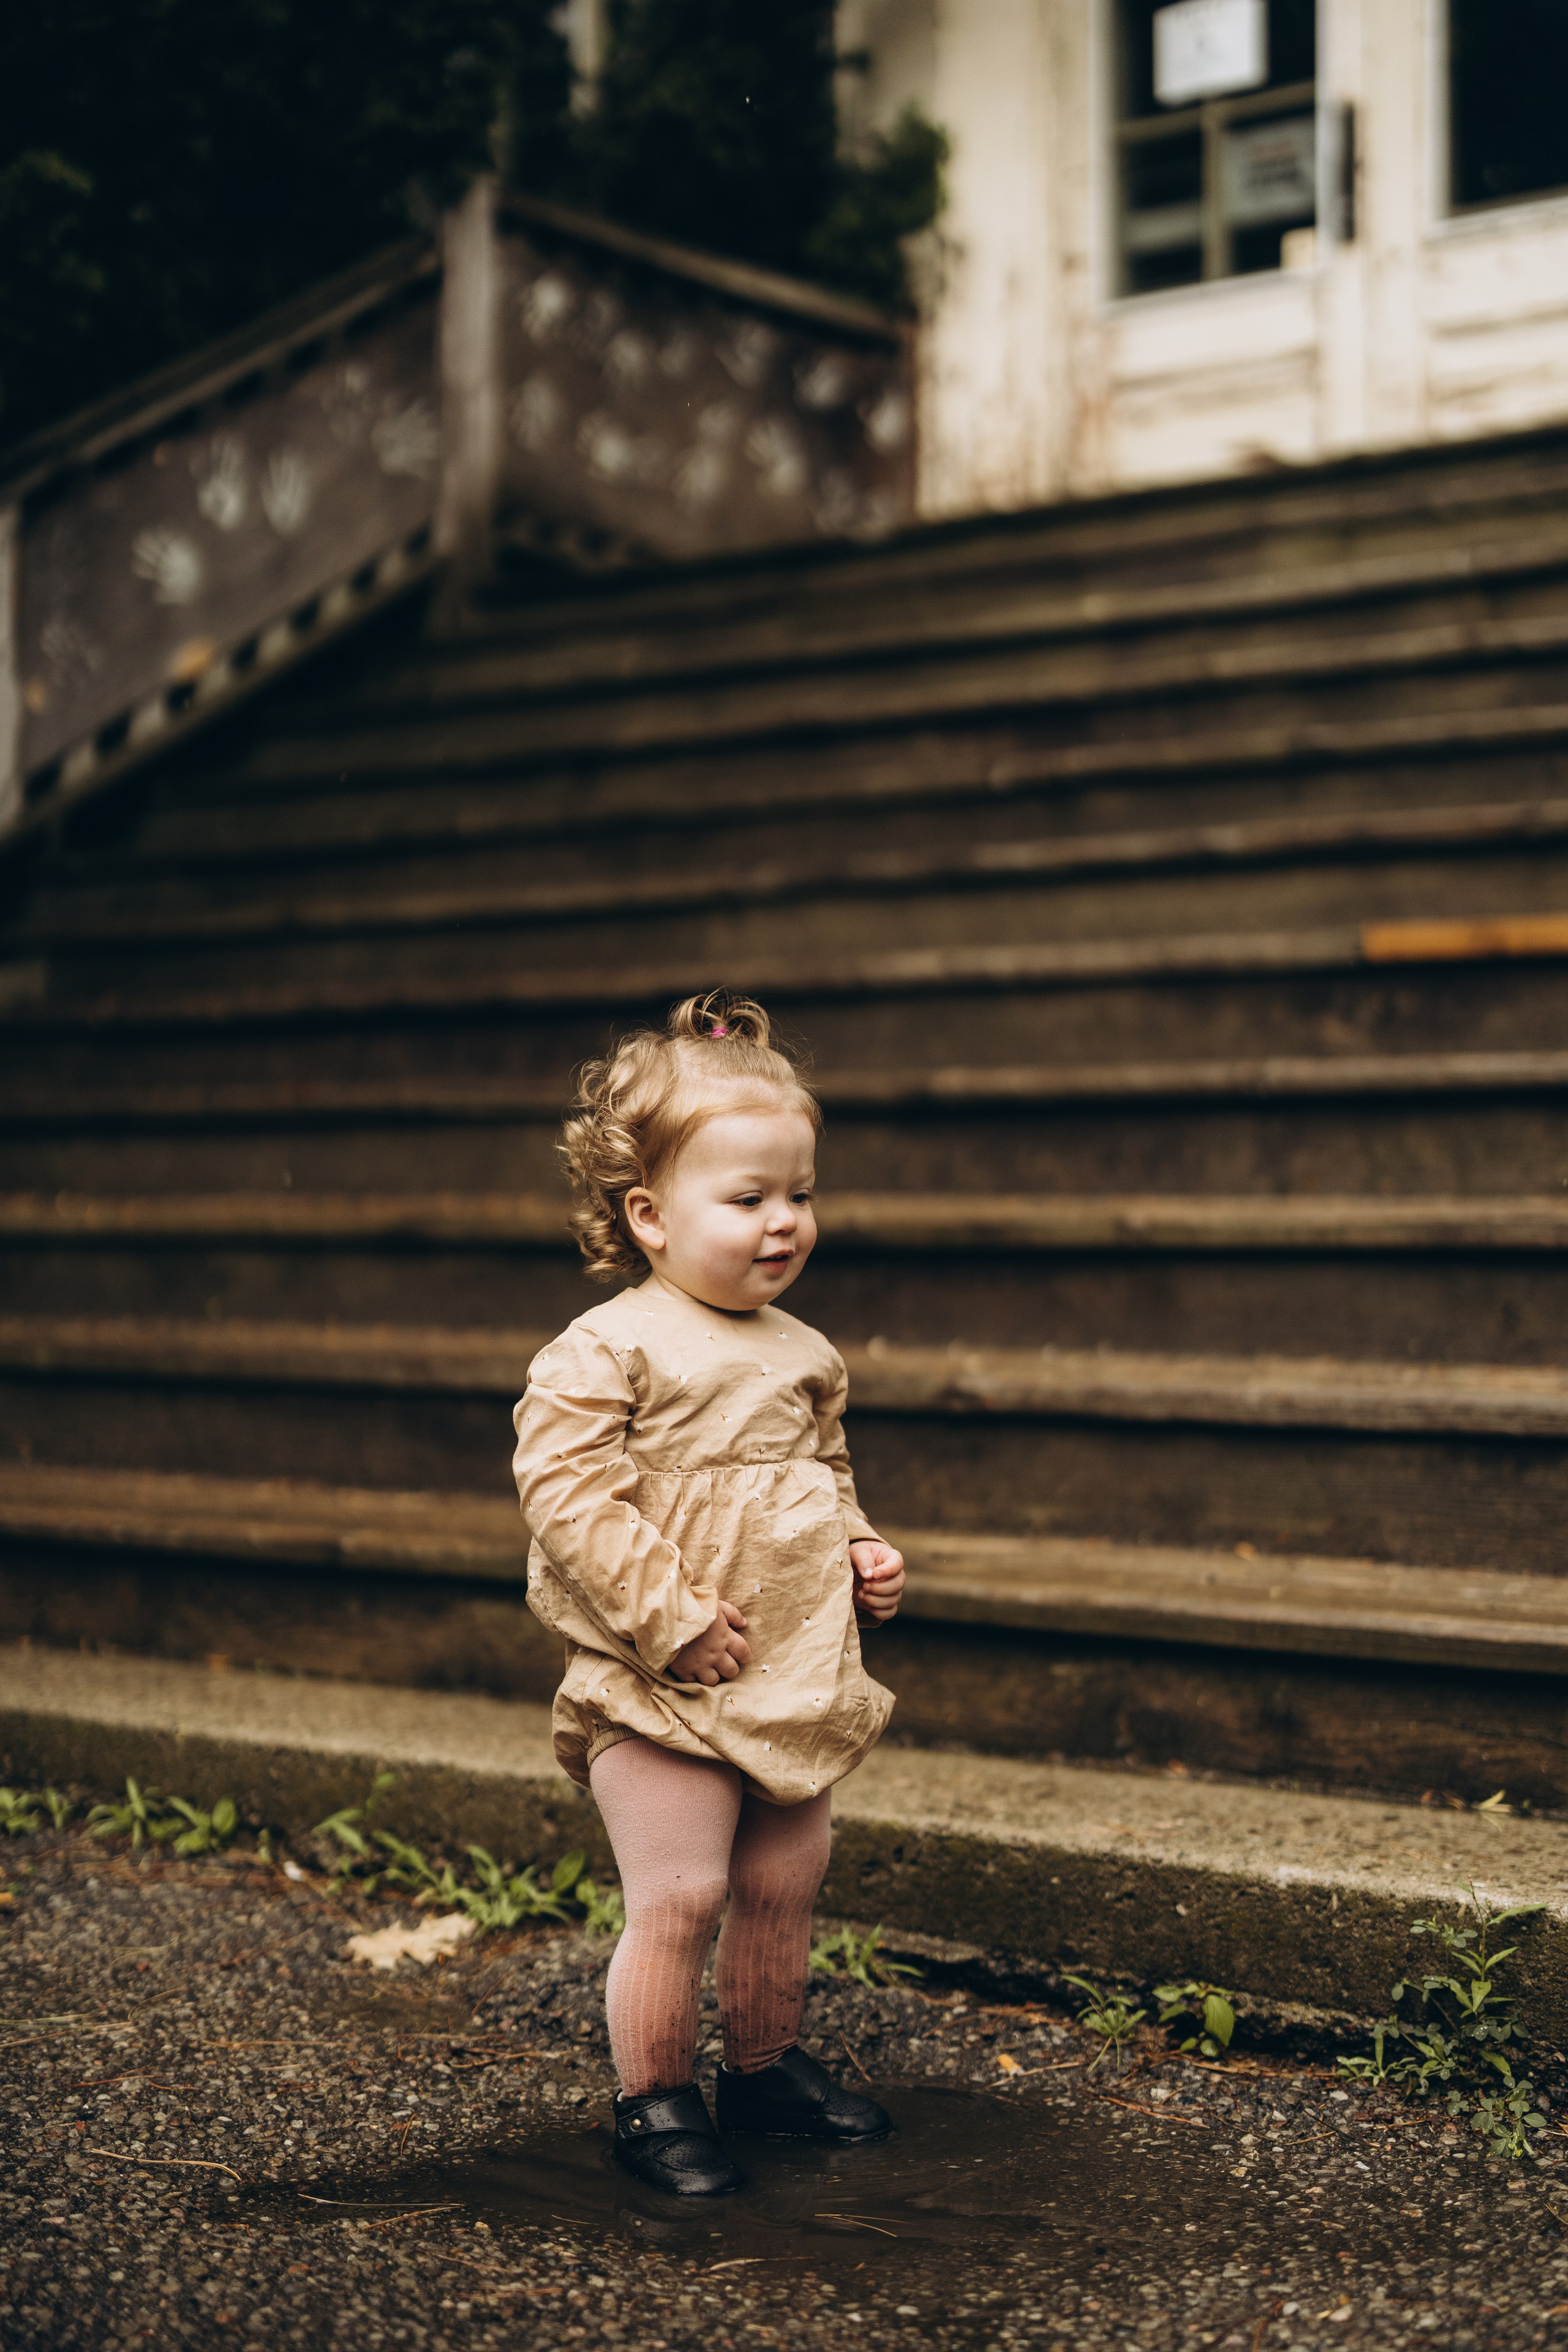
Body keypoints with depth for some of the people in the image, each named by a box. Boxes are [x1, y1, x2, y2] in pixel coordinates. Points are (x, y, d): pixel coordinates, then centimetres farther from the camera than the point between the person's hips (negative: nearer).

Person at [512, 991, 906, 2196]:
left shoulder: (803, 1355, 10)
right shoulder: (603, 1354, -14)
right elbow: (569, 1496, -19)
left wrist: (864, 1555, 6)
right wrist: (670, 1617, -22)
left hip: (796, 1681, 7)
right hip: (658, 1690, -7)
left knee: (786, 1884, 14)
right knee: (679, 1896, -7)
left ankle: (768, 2064, 35)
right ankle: (654, 2100, 12)